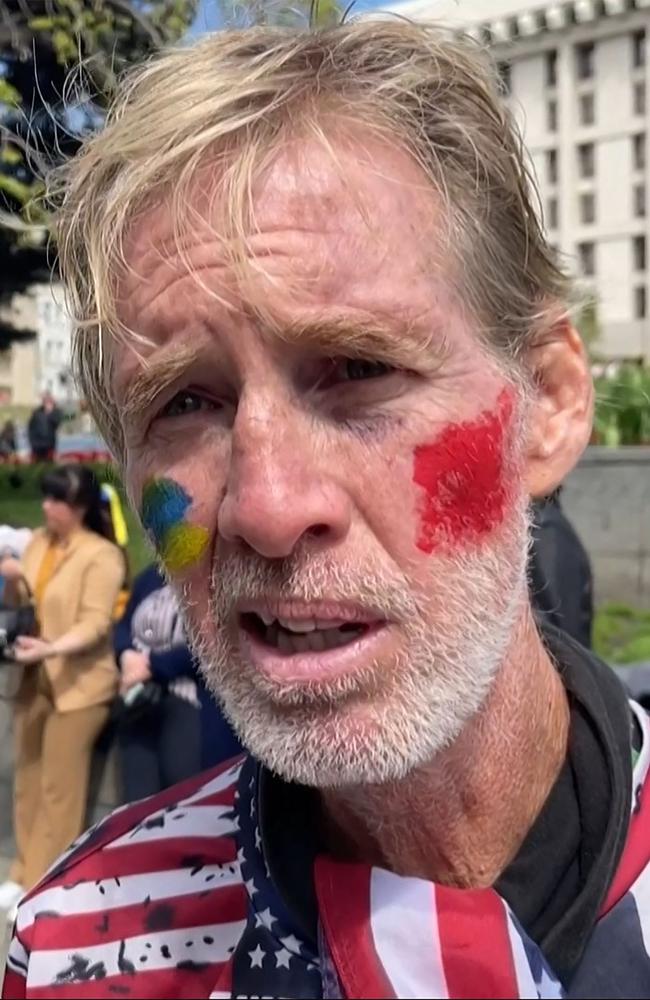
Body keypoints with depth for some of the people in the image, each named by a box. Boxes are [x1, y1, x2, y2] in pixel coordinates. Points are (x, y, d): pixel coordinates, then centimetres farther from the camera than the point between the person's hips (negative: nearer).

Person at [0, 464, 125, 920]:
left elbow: (95, 625, -21)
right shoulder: (38, 541, 6)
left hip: (78, 684, -7)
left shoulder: (101, 555, -15)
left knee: (59, 788, 2)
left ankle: (41, 887, 13)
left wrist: (50, 648, -36)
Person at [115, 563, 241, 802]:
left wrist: (151, 665, -13)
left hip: (191, 710, -6)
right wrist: (127, 656, -6)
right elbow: (123, 625, 16)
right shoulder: (150, 577, 14)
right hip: (140, 704, 7)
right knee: (137, 800, 8)